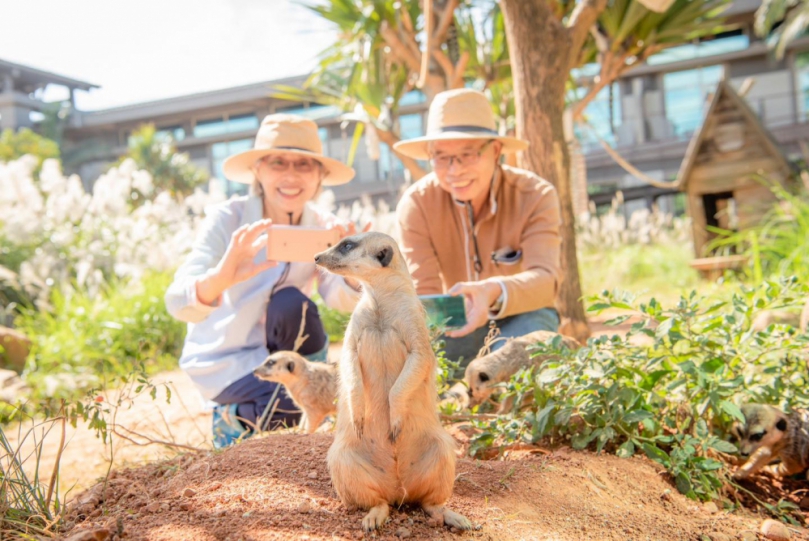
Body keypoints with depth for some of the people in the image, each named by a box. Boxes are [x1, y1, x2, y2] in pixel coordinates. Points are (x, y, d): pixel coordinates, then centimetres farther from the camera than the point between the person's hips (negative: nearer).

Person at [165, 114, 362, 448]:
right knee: (292, 409, -27)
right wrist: (221, 278, -58)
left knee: (290, 302, -28)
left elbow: (340, 299, -23)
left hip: (279, 351, 3)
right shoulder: (227, 219, -22)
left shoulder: (322, 226, -9)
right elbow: (178, 304, -35)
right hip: (223, 358, -3)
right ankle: (234, 417, 7)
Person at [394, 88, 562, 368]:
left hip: (522, 317, -1)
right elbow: (423, 291, -23)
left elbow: (544, 277, -35)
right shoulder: (415, 204, -19)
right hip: (456, 323, 1)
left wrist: (493, 292, -59)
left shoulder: (536, 195, -21)